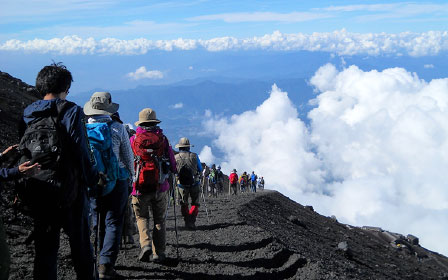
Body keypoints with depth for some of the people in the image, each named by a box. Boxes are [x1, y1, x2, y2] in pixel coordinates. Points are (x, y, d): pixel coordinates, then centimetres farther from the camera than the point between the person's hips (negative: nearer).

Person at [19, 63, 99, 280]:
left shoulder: (27, 115, 9)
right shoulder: (71, 111, -8)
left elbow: (21, 152, 10)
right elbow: (81, 150, -13)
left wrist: (22, 187, 15)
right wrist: (92, 179, -3)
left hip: (37, 192, 5)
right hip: (69, 189, -4)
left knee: (44, 246, 11)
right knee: (80, 243, 9)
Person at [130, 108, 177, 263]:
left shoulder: (134, 139, 2)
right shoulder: (162, 138, 2)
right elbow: (173, 164, 4)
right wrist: (172, 171, 25)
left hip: (141, 186, 0)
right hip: (160, 186, 0)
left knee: (142, 217, 13)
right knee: (159, 219, 10)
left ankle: (145, 243, -8)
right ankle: (159, 252, 8)